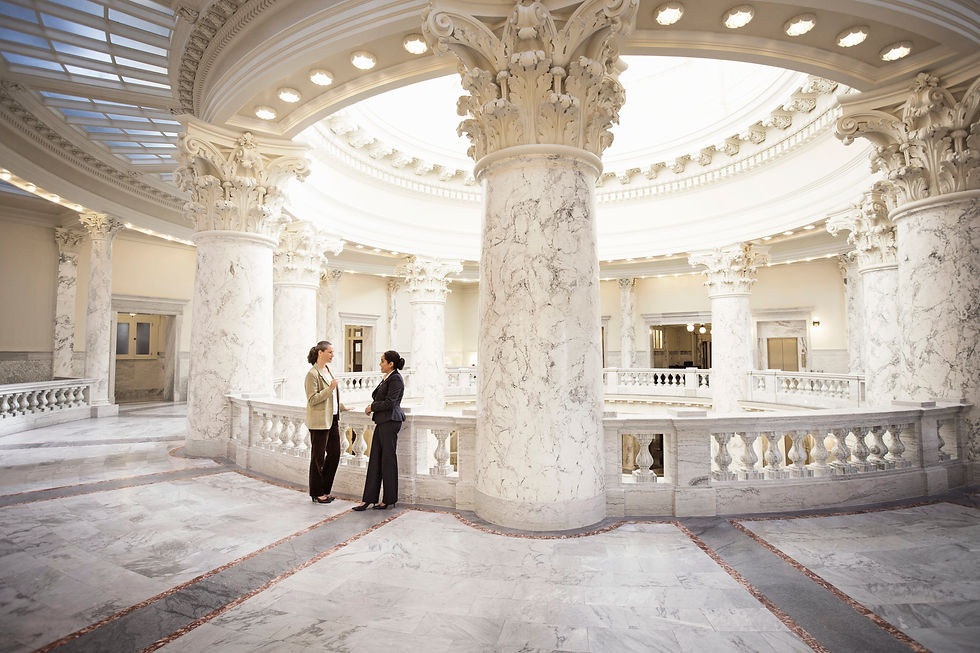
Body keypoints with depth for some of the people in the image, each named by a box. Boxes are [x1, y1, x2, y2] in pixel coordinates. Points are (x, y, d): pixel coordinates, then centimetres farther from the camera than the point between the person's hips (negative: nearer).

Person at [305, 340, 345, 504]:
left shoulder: (328, 371, 13)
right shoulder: (312, 373, -13)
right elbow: (312, 399, -17)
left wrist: (342, 407, 26)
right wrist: (330, 388, -23)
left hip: (332, 419, 8)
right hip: (319, 421, -8)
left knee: (334, 454, 9)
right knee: (318, 457, 2)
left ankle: (325, 490, 22)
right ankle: (317, 494, 15)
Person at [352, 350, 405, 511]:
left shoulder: (396, 379, -13)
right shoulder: (386, 378, 16)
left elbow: (389, 403, -19)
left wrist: (372, 407, -6)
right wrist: (372, 406, 6)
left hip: (390, 422, -9)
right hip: (382, 422, 9)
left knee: (388, 460, 0)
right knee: (375, 460, 9)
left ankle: (389, 499, 12)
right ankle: (368, 499, 14)